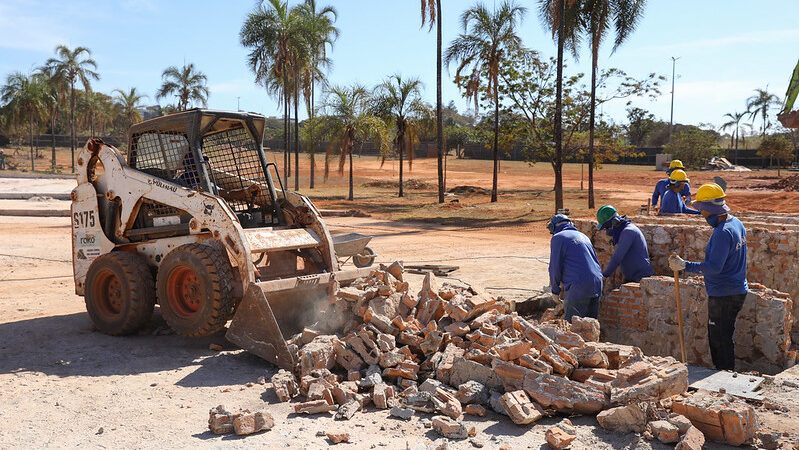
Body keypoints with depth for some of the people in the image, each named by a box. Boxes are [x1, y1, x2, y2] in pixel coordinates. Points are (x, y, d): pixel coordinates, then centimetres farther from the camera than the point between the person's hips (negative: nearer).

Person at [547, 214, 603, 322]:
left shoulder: (557, 238, 0)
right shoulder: (583, 236, 24)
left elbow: (555, 266, -3)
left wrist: (555, 290, 9)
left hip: (579, 286, -8)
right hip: (597, 284, 8)